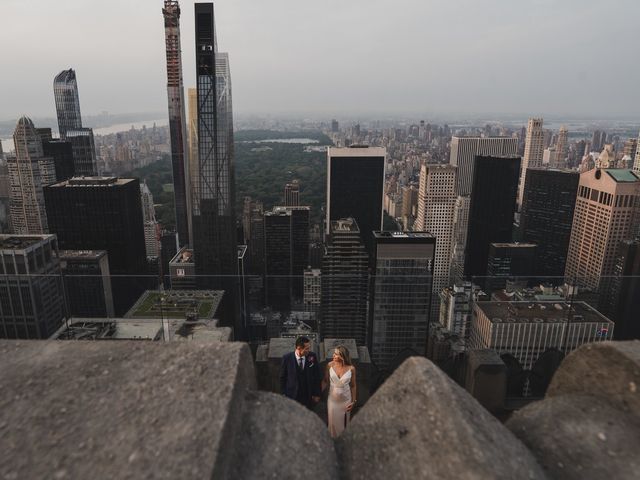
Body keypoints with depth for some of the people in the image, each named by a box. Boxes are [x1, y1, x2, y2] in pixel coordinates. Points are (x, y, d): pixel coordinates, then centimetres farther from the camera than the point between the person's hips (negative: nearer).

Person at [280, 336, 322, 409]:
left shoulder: (312, 356, -12)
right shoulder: (287, 358, -15)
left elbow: (317, 376, -3)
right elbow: (282, 377, -4)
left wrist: (317, 394, -1)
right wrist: (284, 394, -1)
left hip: (309, 396, 1)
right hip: (292, 395, -1)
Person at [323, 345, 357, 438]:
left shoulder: (351, 368, -16)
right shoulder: (330, 365, -14)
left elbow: (353, 386, -4)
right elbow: (325, 381, -3)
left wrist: (353, 401, -2)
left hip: (346, 400, 0)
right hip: (332, 399, 1)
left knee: (344, 422, 16)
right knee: (333, 421, 13)